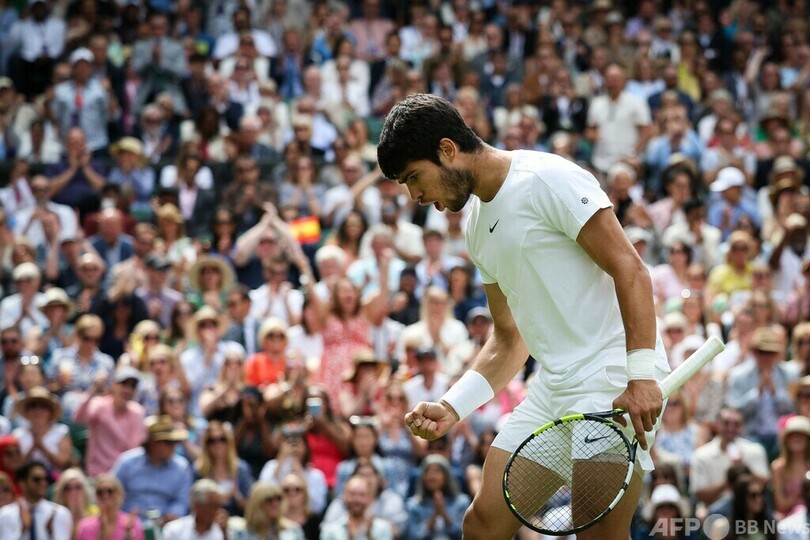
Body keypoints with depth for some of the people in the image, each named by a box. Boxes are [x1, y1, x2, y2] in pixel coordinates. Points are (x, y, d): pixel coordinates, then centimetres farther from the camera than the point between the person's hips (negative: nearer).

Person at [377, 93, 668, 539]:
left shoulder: (549, 179, -11)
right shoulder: (476, 225, 16)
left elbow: (629, 269, -15)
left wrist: (642, 375, -23)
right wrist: (452, 407, 8)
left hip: (613, 381, -9)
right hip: (552, 386, 9)